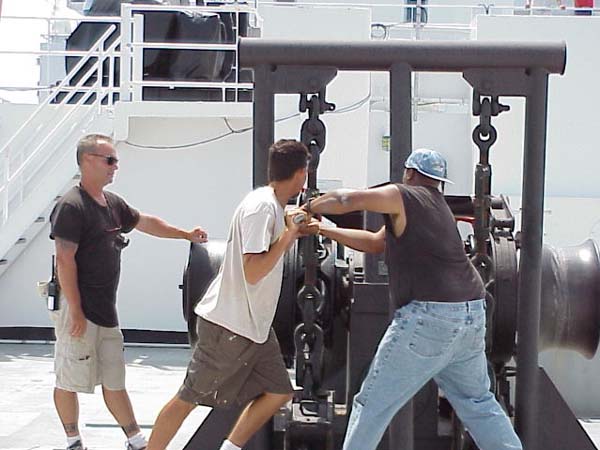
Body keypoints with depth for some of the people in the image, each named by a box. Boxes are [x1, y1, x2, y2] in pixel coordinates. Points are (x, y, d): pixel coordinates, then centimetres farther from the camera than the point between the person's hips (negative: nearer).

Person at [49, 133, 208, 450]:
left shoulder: (113, 203, 12)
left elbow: (146, 223, 28)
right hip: (78, 308, -9)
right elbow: (64, 260, -18)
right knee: (69, 379, 4)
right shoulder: (71, 206, -15)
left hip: (106, 310, 9)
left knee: (114, 379, 14)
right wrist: (76, 312, -20)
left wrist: (186, 235, 25)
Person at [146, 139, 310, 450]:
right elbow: (253, 272, -26)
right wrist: (288, 235, -20)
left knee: (278, 393, 9)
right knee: (189, 398, 0)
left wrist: (292, 227, 16)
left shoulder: (272, 205, 9)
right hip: (230, 327, -10)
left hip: (255, 327, 10)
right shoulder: (262, 207, -20)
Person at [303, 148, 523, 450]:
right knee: (477, 401, 21)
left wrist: (308, 208, 14)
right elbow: (376, 243, 28)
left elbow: (343, 200, -6)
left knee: (373, 404, 1)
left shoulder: (404, 198, -2)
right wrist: (325, 231, 31)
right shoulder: (438, 207, 23)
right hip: (471, 315, 9)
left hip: (429, 318, -8)